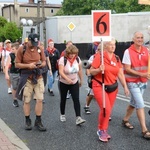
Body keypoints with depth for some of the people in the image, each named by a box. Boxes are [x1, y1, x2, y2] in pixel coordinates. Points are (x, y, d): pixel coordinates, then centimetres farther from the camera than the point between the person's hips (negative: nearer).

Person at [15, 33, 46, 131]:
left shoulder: (40, 49, 2)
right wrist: (28, 65, -20)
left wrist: (41, 64, -13)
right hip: (26, 79, -2)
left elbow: (44, 62, 10)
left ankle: (38, 121, 12)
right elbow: (17, 64, -6)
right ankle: (28, 121, 21)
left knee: (40, 99, 0)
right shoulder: (21, 49, -7)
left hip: (38, 78, 2)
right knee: (27, 101, 6)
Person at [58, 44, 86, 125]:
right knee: (63, 99, 11)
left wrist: (81, 80, 13)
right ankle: (62, 115, 32)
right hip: (63, 83, -2)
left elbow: (80, 70, 6)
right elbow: (61, 72, -28)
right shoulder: (62, 59, -20)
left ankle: (78, 118, -15)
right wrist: (68, 79, -43)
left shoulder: (77, 59, -7)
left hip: (74, 83, 2)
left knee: (76, 99, -10)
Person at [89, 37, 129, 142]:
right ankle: (101, 130, 7)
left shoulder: (117, 58, 5)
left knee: (109, 110, 8)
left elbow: (120, 74, 7)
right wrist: (99, 70, -27)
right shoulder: (99, 56, -12)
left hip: (113, 87, 6)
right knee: (105, 109, -15)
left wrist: (125, 87, 1)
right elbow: (91, 72, -8)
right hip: (100, 86, -5)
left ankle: (104, 130, 26)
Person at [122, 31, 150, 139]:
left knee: (134, 103, 18)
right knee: (140, 105, -9)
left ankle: (125, 120, 37)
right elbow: (127, 69, -16)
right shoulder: (128, 52, -14)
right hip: (132, 82, -6)